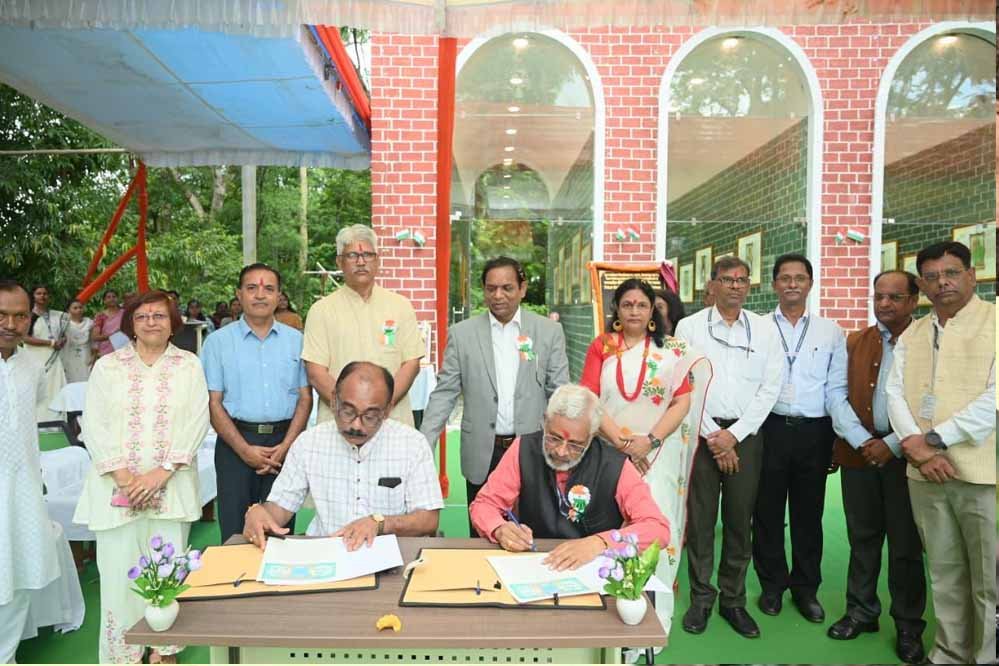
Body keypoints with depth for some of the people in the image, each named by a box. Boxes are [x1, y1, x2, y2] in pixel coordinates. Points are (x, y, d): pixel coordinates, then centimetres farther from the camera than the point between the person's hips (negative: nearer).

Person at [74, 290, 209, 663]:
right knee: (119, 571, 2)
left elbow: (197, 422, -3)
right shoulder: (107, 366, 7)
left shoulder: (189, 366, 5)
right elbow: (95, 425, 0)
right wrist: (123, 476, -10)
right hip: (117, 488, 0)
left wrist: (161, 472, -12)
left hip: (170, 488, 0)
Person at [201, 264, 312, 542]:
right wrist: (245, 450, -10)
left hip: (285, 441, 1)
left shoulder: (296, 340, 6)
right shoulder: (218, 342, 3)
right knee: (235, 533, 5)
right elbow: (213, 402, -1)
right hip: (236, 441, -1)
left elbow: (305, 398, 4)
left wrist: (286, 446, -8)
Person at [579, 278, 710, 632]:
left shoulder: (672, 350, 4)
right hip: (609, 452, 1)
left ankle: (655, 613, 12)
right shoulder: (601, 347, 5)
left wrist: (649, 441, -12)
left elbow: (682, 402, -1)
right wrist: (622, 442, -12)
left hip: (657, 454, 0)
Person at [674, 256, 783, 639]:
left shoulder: (765, 329, 6)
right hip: (701, 431, -1)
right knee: (699, 519, 3)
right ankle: (701, 599, 18)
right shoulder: (690, 327, 2)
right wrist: (713, 435, -7)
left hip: (745, 433, 1)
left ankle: (733, 600, 22)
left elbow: (770, 388, 1)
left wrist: (734, 435, -7)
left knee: (740, 521, 8)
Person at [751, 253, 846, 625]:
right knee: (768, 511, 9)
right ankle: (772, 586, 25)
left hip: (814, 431, 2)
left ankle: (806, 588, 28)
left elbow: (837, 389, 5)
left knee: (808, 513, 12)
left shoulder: (830, 332, 6)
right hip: (770, 428, -1)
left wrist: (840, 438, 2)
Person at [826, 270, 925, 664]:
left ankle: (908, 627, 22)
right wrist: (862, 441, -10)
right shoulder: (853, 343, 9)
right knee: (863, 538, 12)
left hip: (906, 455, -2)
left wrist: (893, 444, -13)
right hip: (859, 452, 3)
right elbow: (838, 396, 2)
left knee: (906, 543, 7)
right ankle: (861, 611, 26)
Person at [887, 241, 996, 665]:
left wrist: (935, 438, -13)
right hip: (925, 474, 4)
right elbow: (895, 394, 6)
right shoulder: (911, 335, 13)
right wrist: (918, 448, -9)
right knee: (944, 573, 14)